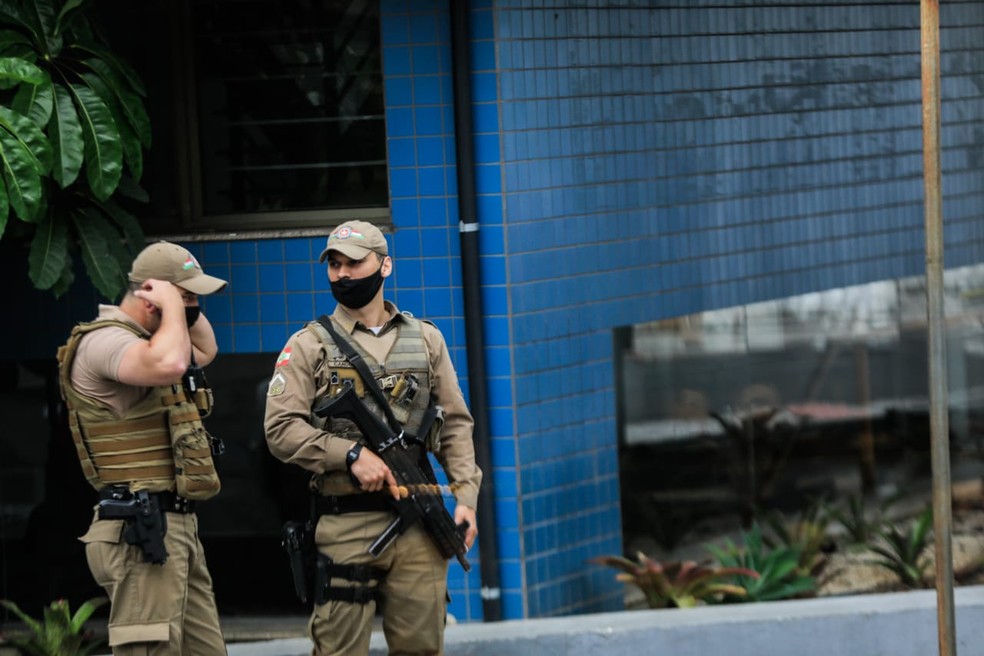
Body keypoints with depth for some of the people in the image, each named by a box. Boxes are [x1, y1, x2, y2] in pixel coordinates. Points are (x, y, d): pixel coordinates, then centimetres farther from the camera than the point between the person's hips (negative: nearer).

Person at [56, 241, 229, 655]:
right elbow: (169, 365, -33)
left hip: (177, 528, 11)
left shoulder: (145, 339, 19)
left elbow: (205, 350, 37)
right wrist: (172, 305, -15)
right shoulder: (104, 341, -13)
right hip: (142, 532, -11)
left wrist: (187, 307, 19)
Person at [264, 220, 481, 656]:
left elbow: (455, 424, 14)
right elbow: (280, 429, -4)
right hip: (344, 526, -2)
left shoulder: (425, 339, 14)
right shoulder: (309, 345, 4)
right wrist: (352, 454, -14)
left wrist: (466, 495, 2)